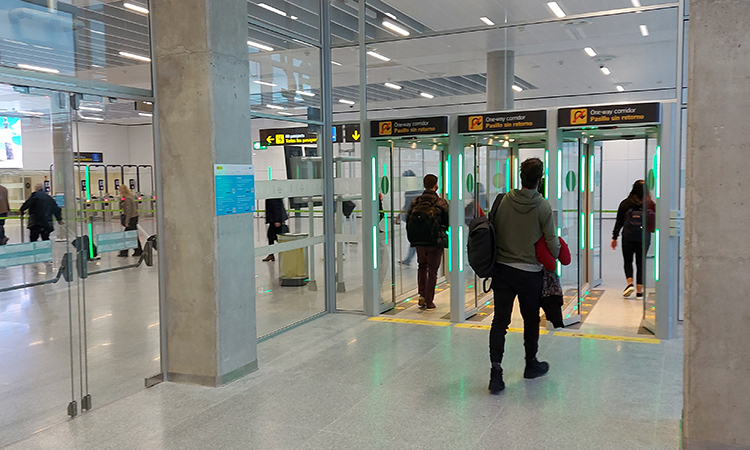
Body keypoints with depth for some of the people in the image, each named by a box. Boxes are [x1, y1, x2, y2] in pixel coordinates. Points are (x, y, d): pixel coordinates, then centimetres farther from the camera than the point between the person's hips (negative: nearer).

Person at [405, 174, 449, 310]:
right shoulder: (441, 203, -10)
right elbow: (448, 223, -8)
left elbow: (408, 221, 1)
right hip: (435, 242, -3)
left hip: (419, 242, 3)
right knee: (432, 270, 8)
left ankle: (422, 295, 9)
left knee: (422, 267, 22)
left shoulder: (415, 202, -1)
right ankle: (429, 301, 11)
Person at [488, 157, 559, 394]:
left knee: (500, 320, 3)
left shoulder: (503, 201, -4)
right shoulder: (543, 206, -12)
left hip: (502, 269, 2)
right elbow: (552, 242, -9)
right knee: (531, 320, 16)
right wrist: (556, 255, 13)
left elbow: (493, 232, 3)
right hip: (530, 272, -2)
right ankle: (531, 364, 34)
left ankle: (496, 370, -6)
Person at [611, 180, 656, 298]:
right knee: (640, 263, 7)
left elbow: (619, 222, 2)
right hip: (644, 238, 0)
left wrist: (614, 237, 7)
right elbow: (654, 223, -2)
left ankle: (630, 284, -7)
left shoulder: (625, 203, 0)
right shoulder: (650, 204, -3)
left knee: (628, 261, 13)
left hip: (628, 237, 0)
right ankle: (639, 291, 8)